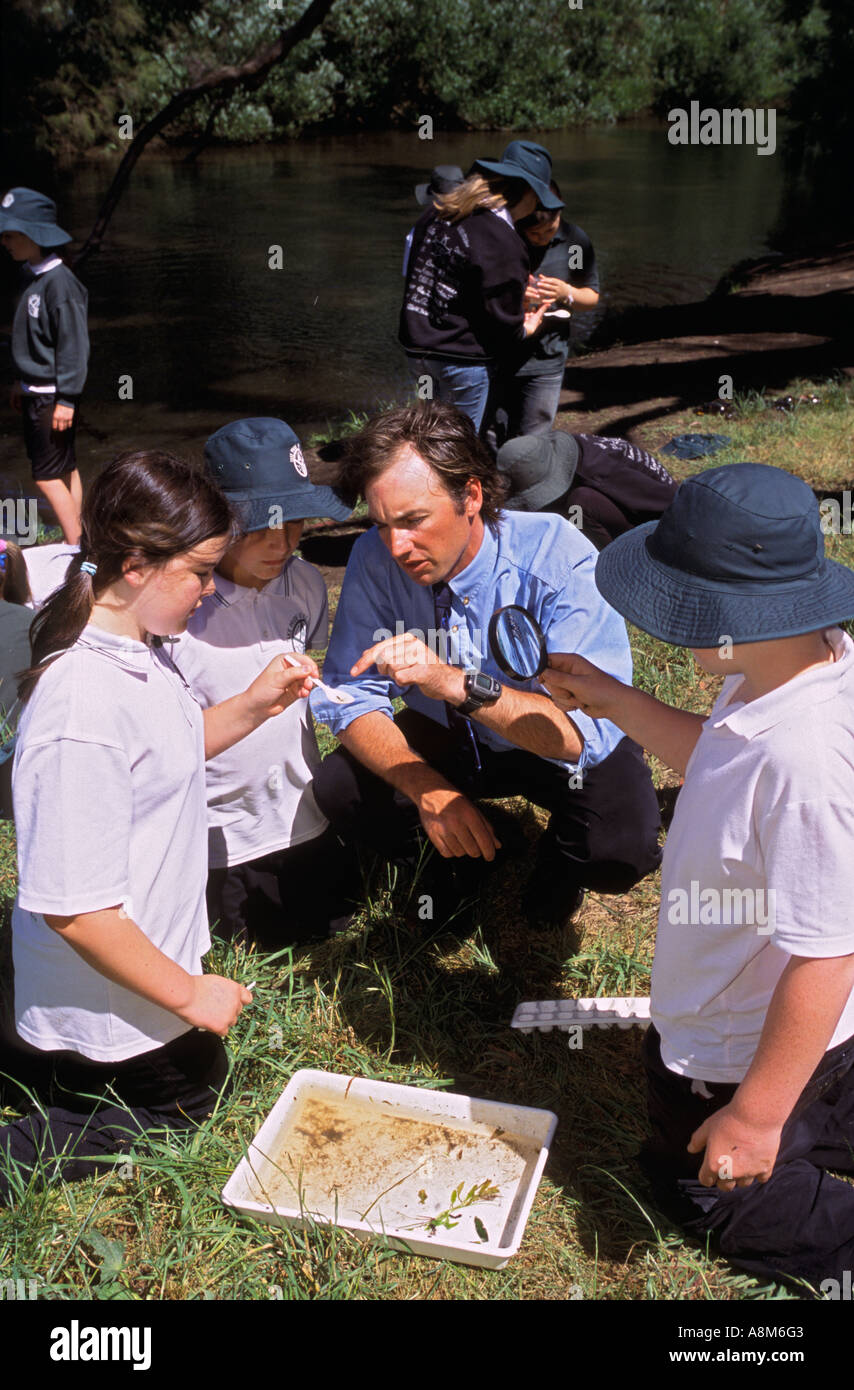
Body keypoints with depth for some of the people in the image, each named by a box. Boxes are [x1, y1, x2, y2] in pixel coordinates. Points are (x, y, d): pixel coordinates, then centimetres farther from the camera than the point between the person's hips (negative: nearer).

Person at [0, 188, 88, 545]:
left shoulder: (59, 282, -19)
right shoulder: (35, 278, 9)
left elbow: (74, 344, -19)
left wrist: (66, 399, -20)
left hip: (54, 397, -9)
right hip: (35, 394, 9)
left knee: (47, 475, -6)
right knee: (65, 468, 14)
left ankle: (75, 548, 2)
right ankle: (75, 539, 23)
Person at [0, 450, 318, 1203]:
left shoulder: (134, 648, -6)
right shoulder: (84, 706, -35)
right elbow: (75, 908, -31)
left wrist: (252, 707, -2)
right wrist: (188, 994, -20)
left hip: (158, 946, 9)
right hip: (111, 1000, -9)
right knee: (186, 1103, 16)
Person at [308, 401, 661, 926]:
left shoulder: (559, 560, -31)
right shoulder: (377, 558, -20)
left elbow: (586, 733, -38)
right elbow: (351, 695, -16)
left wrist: (456, 683, -53)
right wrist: (428, 789, -33)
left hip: (560, 747, -3)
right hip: (450, 737, 3)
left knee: (620, 848, -30)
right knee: (338, 788, -20)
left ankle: (560, 858, 8)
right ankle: (460, 854, 9)